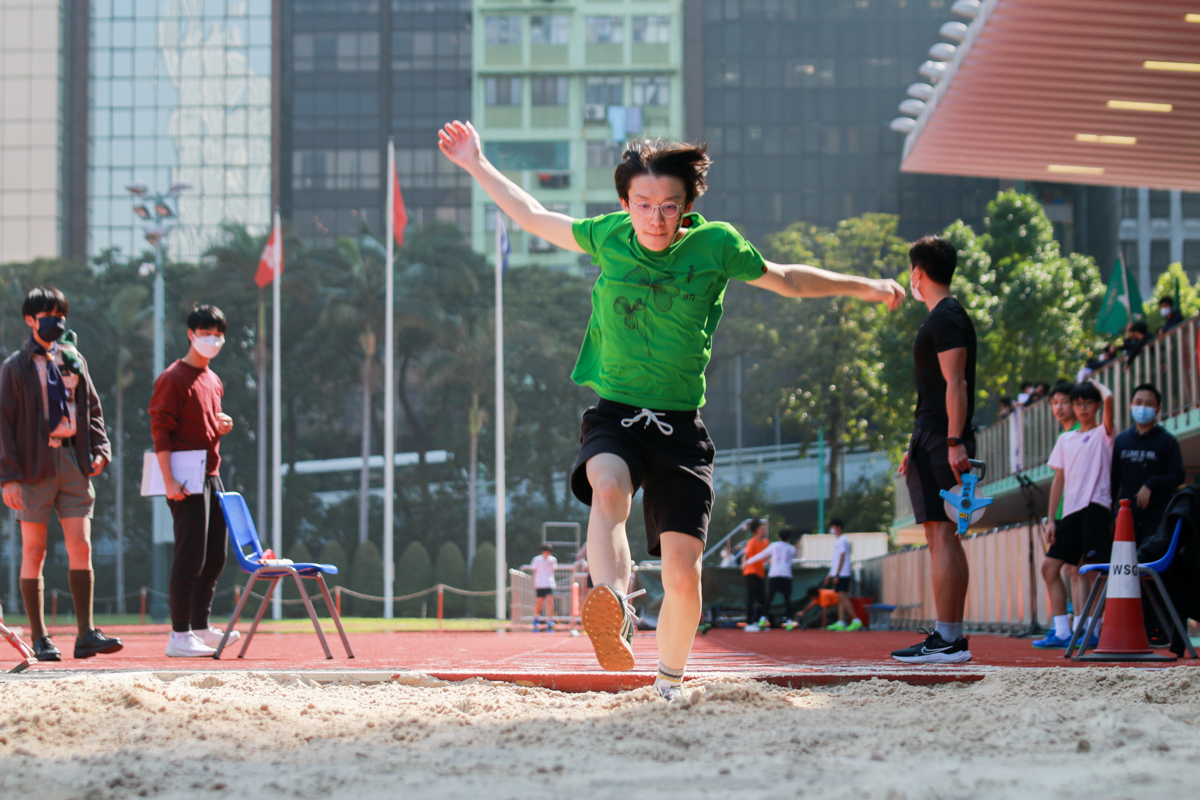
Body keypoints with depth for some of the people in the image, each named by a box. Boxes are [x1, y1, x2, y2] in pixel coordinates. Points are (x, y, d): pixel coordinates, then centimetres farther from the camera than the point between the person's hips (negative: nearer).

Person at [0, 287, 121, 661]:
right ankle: (39, 638, 6)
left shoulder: (73, 361, 14)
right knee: (34, 553, 1)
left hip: (73, 461, 4)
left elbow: (93, 409, 20)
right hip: (35, 465, -4)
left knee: (81, 547, -3)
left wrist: (99, 450, 4)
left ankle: (86, 634, -2)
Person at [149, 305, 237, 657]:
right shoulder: (173, 378, -9)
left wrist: (221, 424, 5)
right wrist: (169, 480, -20)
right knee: (190, 558, -10)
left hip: (212, 476, 9)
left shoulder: (214, 381, 17)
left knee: (215, 557, 12)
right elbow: (160, 430, -14)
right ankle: (179, 635, -7)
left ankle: (201, 628, 22)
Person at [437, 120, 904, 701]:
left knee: (683, 573, -7)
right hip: (613, 415, 0)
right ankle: (615, 617, -55)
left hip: (680, 425, 0)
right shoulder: (608, 237, 2)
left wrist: (862, 287, 15)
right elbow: (535, 218, 19)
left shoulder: (716, 246, -1)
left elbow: (786, 280, 16)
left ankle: (670, 681, 19)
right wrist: (478, 166, 20)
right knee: (608, 488, -36)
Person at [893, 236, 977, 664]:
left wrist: (954, 442, -25)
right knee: (945, 537, 9)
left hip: (942, 443, -10)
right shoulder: (944, 317, 23)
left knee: (942, 535, -13)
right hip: (935, 442, 10)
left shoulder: (945, 318, -9)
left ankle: (946, 640, -17)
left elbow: (955, 384, -18)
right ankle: (953, 637, 9)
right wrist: (917, 445, 28)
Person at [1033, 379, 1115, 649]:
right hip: (1071, 511, 6)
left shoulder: (1103, 433, 4)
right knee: (1049, 566, 0)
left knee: (1092, 570, -11)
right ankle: (1061, 632, 3)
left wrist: (1095, 383, 7)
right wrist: (1051, 519, 12)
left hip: (1095, 507, -6)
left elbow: (1108, 398, -15)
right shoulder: (1065, 439, 19)